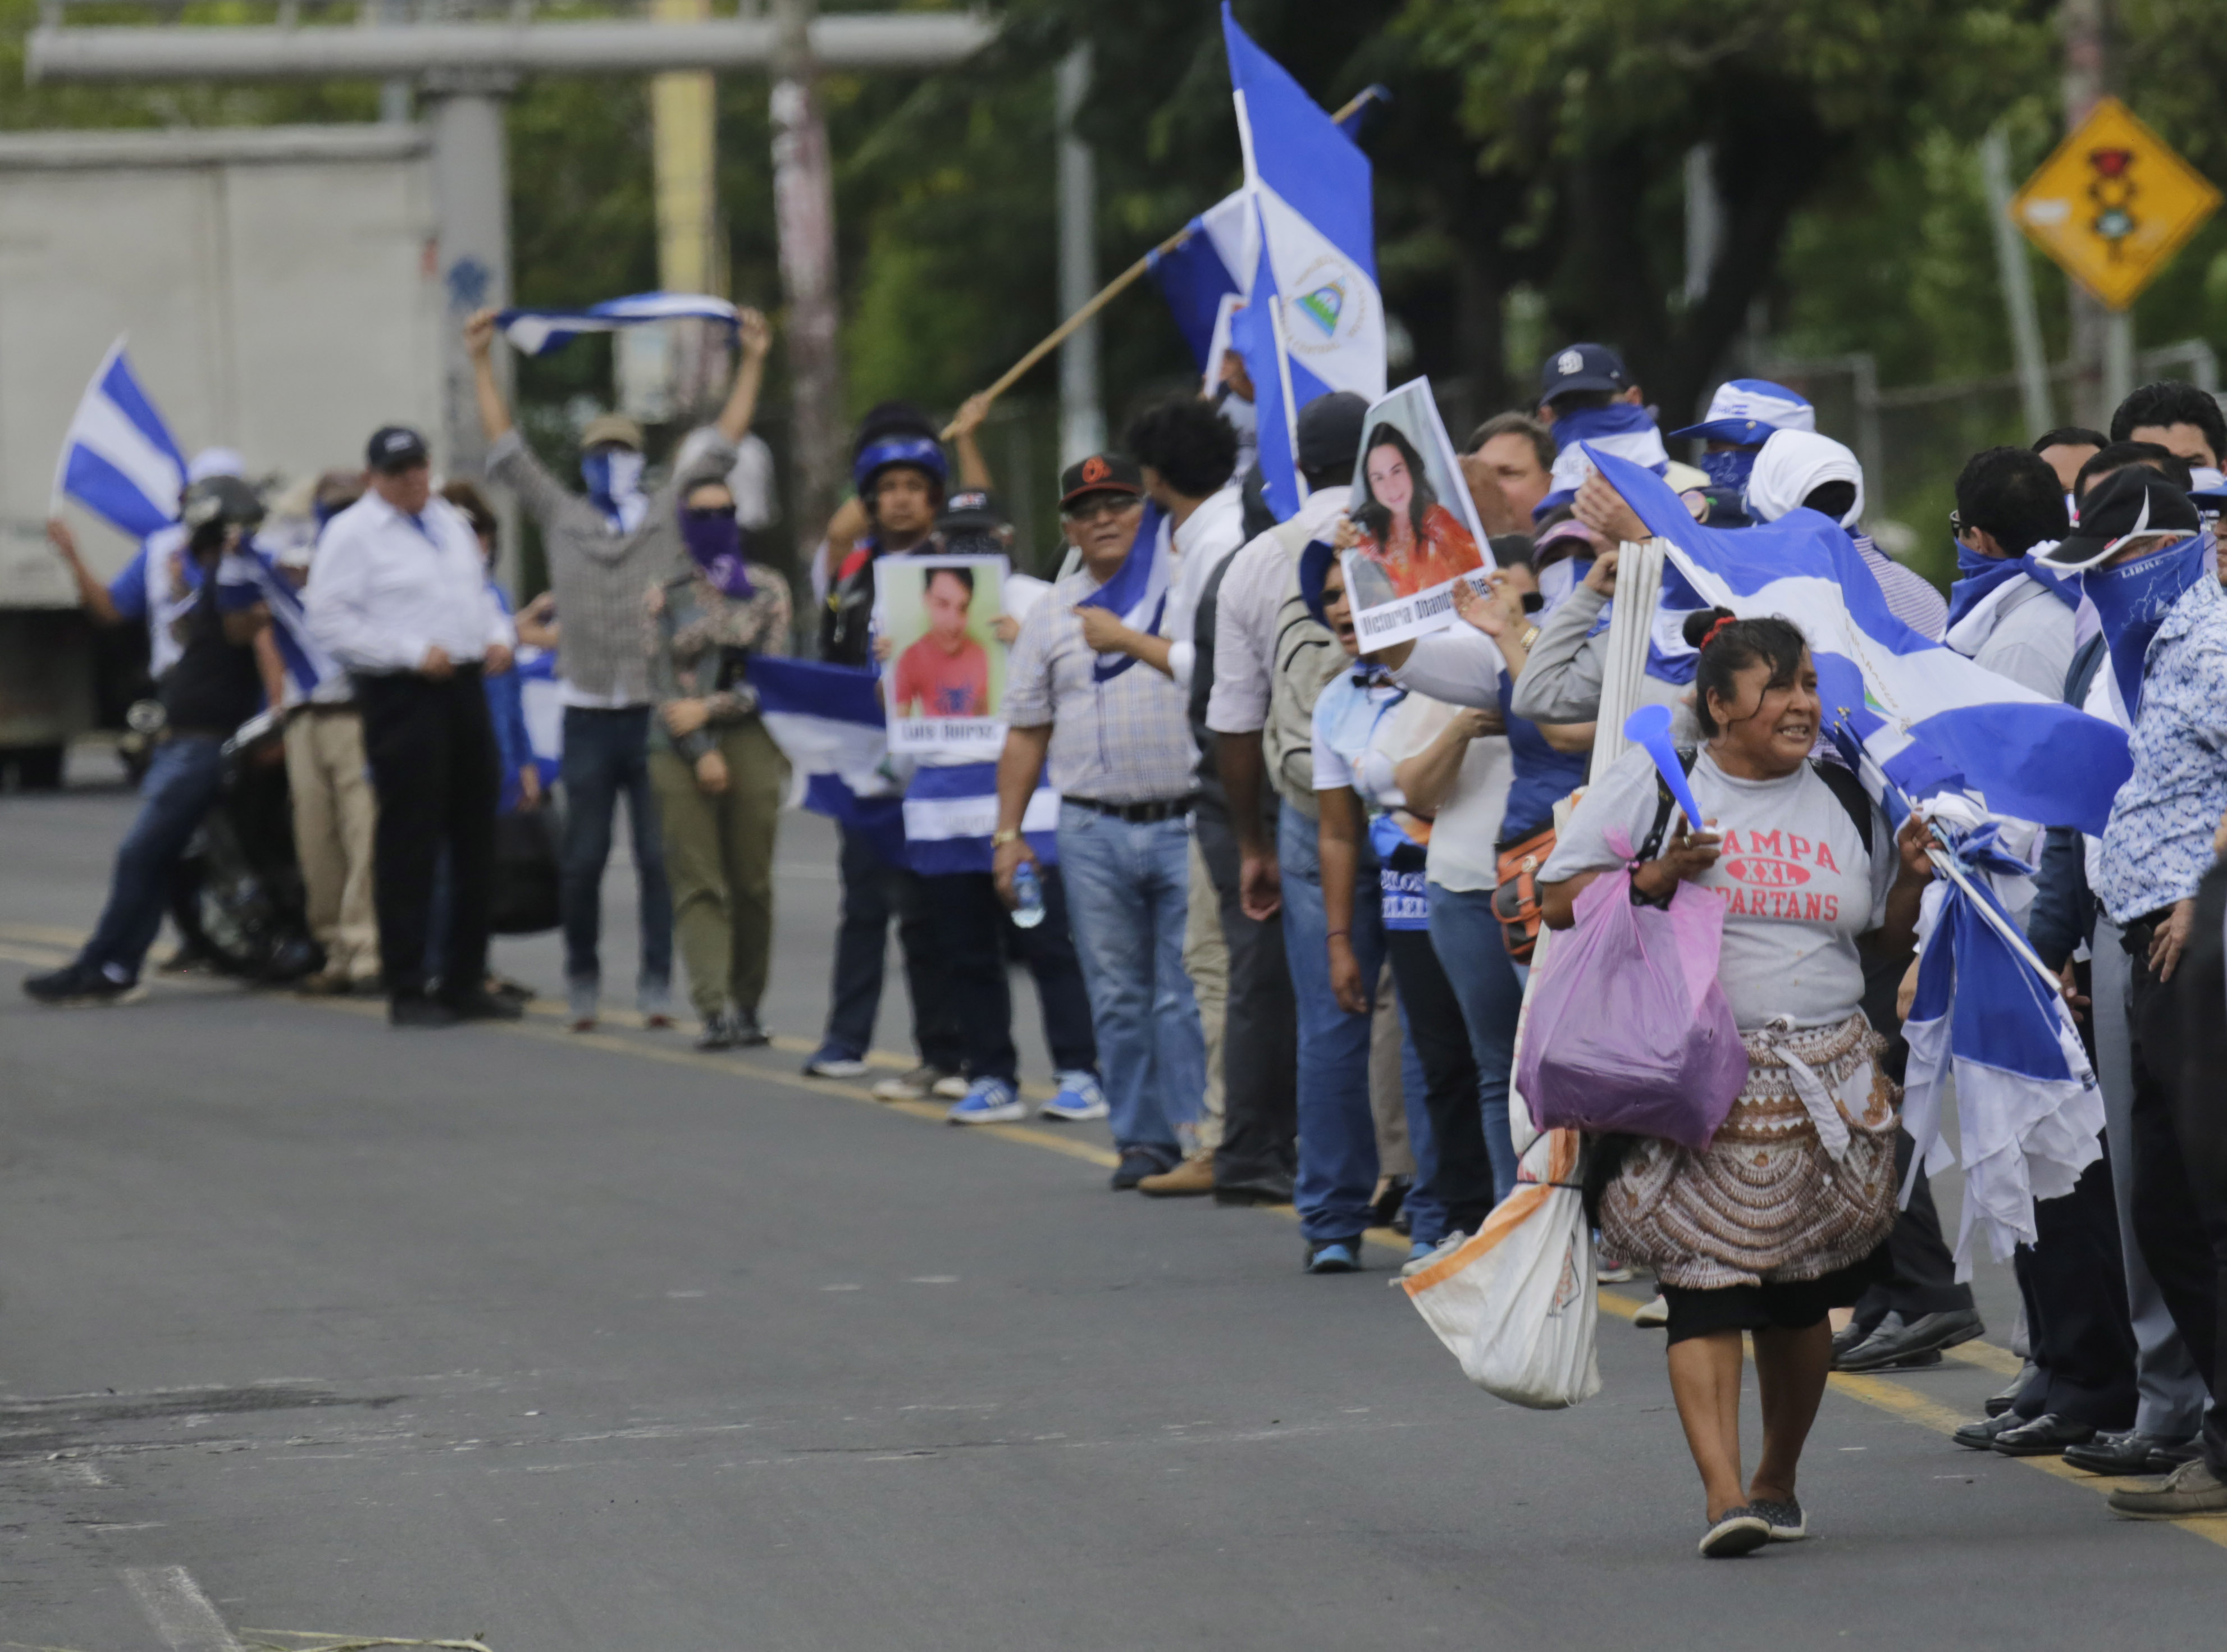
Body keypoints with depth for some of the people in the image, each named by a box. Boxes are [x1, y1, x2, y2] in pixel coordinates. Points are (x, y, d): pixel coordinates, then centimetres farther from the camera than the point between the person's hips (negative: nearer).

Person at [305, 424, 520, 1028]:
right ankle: (407, 992, 0)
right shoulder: (353, 533, -5)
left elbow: (481, 595, 29)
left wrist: (499, 636, 7)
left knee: (475, 842, 10)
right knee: (409, 845, -6)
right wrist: (412, 652, -17)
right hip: (401, 694, -7)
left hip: (463, 685, 7)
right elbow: (330, 620, -12)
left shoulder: (451, 523, 18)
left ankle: (465, 983, 20)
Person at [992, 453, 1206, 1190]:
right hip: (1093, 831, 3)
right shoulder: (1052, 614, 11)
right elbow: (1026, 732, 14)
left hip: (1185, 820, -3)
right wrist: (1008, 831, 9)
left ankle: (1199, 1134, -2)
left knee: (1188, 992, -5)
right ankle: (1143, 1139, 12)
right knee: (1118, 996, 5)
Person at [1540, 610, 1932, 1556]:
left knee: (1801, 1292, 7)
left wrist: (1911, 881, 1)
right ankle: (1723, 1493, -19)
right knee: (1706, 1278, -14)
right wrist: (1653, 879, -12)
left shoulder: (1845, 803, 14)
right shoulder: (1652, 783, 3)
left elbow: (1889, 946, 21)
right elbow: (1562, 902, 3)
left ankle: (1778, 1480, 25)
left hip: (1826, 1079, 4)